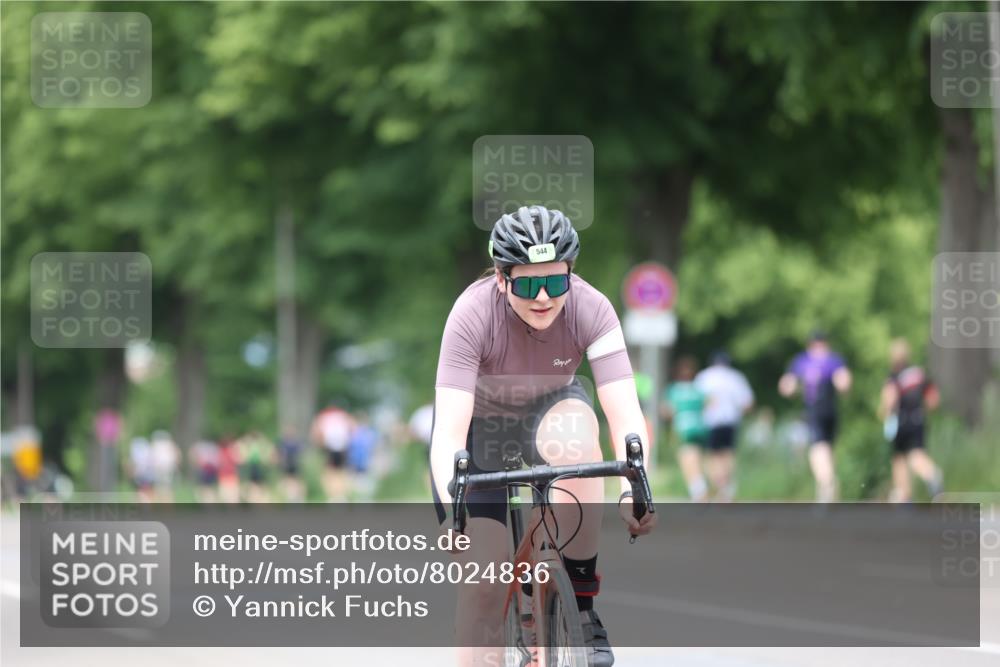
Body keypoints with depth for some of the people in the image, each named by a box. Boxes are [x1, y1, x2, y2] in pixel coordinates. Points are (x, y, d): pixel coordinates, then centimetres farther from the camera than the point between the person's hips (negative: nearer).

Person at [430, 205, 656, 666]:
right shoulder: (473, 315, -33)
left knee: (576, 435, -36)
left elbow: (626, 415, -34)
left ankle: (581, 605, -23)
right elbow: (449, 433, -39)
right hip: (479, 426, -1)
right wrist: (453, 513, -55)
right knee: (484, 583, -13)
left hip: (549, 408, 1)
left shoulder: (590, 309, -28)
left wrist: (633, 488, -53)